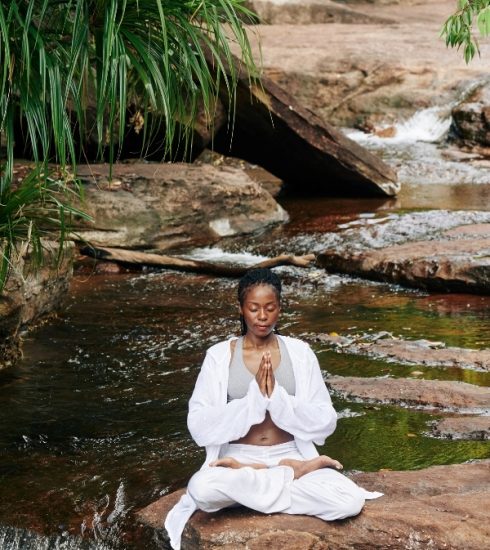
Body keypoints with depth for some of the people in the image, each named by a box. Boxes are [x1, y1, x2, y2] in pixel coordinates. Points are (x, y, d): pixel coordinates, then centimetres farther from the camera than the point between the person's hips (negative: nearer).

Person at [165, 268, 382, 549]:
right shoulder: (219, 356, -1)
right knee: (202, 488, -36)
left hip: (291, 456, 1)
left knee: (350, 501, -27)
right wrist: (254, 397, -20)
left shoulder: (299, 352, 2)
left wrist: (276, 396, -18)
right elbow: (200, 427, -10)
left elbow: (325, 423, -4)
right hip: (237, 459, -1)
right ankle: (293, 475, -14)